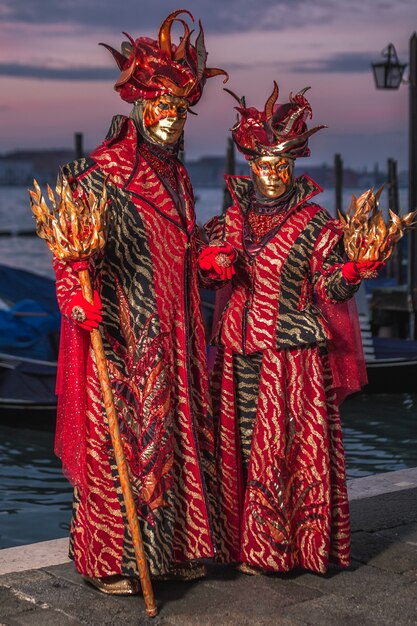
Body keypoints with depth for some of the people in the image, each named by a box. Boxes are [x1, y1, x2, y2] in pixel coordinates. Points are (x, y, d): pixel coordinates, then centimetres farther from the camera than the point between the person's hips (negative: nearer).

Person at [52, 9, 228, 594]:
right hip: (119, 338, -7)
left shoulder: (176, 177, 14)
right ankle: (111, 561, 9)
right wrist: (78, 299, -30)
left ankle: (172, 546, 23)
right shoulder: (101, 172, -9)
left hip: (172, 338, 8)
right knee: (117, 442, -2)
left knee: (176, 434, 11)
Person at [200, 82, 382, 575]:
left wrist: (354, 269, -27)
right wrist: (214, 264, -5)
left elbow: (330, 289, -8)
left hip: (293, 355, -4)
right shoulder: (232, 219, 9)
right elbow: (209, 269, 16)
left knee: (292, 447, -2)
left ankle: (289, 545, 10)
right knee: (240, 446, 8)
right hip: (240, 354, 4)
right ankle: (248, 544, 20)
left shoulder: (313, 224, -3)